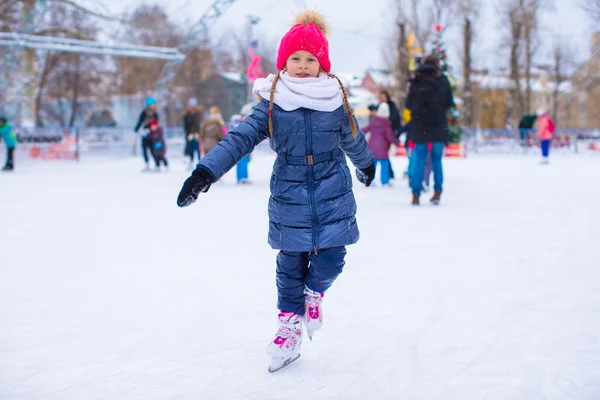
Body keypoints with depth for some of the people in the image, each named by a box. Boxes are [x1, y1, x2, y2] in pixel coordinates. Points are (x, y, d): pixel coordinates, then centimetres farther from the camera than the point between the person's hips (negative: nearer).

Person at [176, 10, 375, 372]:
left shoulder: (335, 100, 0)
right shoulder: (273, 103, -5)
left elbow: (354, 140, 18)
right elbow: (240, 138, -13)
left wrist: (367, 165, 35)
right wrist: (205, 172, -24)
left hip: (333, 196, 1)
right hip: (289, 196, -1)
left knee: (331, 259, -4)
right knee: (291, 262, 6)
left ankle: (314, 293, 31)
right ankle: (290, 324, 24)